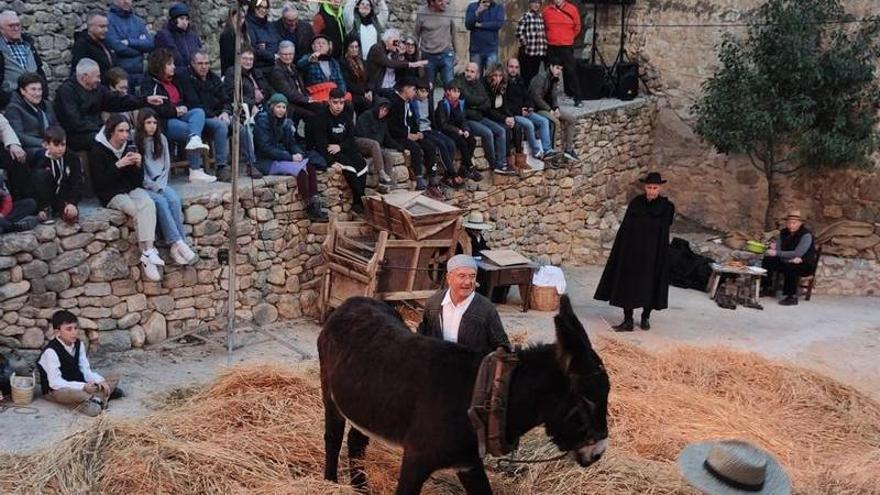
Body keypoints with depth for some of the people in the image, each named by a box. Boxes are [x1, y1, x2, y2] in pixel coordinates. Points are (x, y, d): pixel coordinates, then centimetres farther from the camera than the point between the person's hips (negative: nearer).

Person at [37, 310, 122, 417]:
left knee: (114, 378, -3)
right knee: (72, 393, -43)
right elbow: (55, 383, -26)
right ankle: (103, 394, -22)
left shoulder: (79, 345, 1)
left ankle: (96, 398, -29)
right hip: (56, 390, -8)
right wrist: (83, 386, -34)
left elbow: (86, 370, 3)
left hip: (76, 384, 8)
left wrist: (101, 382, -18)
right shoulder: (51, 351, -22)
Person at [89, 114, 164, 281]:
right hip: (112, 194, -4)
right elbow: (100, 183, -12)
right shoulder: (97, 151, -4)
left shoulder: (130, 148, 10)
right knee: (139, 210, -31)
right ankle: (149, 253, -31)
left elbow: (138, 181, 10)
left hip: (132, 190, 4)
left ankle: (147, 254, -40)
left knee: (148, 203, -30)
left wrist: (139, 165, -9)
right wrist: (118, 165, -20)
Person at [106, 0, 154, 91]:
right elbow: (116, 46, -13)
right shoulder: (109, 20, -2)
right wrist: (139, 49, -2)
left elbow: (150, 43, 2)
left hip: (139, 74, 5)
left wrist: (129, 42, -11)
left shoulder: (138, 21, 15)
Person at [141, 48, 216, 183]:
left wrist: (184, 109, 2)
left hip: (180, 116, 6)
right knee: (190, 131, -28)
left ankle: (195, 140, -52)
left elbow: (189, 99, 26)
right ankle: (195, 171, -36)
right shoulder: (150, 85, -1)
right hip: (164, 122, -6)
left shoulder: (176, 81, 22)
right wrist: (175, 111, -13)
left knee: (199, 112, -24)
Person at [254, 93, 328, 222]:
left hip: (284, 158, 7)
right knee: (300, 169, -28)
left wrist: (298, 153, -10)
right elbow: (266, 148, -17)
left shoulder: (285, 122, 12)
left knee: (310, 164, -20)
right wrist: (290, 157, -21)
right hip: (267, 162, -7)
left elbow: (292, 142, 15)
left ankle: (316, 205, -27)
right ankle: (309, 208, -23)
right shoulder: (262, 121, -10)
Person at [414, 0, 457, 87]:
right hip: (428, 56, 0)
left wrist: (454, 53, 13)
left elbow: (453, 34, 8)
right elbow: (415, 35, 3)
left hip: (446, 55, 0)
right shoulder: (422, 14, -7)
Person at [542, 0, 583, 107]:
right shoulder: (546, 10, 0)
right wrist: (550, 37, 13)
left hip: (567, 47, -2)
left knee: (571, 72, -4)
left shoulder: (572, 9, -2)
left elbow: (577, 27, 9)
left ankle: (578, 99, -2)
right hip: (551, 48, 2)